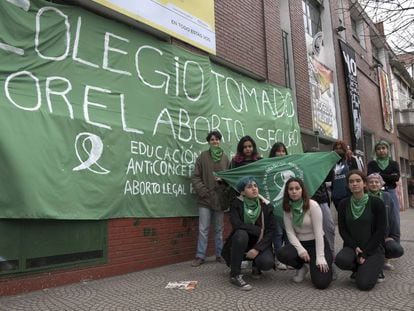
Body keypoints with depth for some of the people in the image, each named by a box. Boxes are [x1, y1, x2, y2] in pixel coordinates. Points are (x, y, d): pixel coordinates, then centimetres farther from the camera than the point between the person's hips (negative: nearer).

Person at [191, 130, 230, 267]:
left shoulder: (225, 158, 5)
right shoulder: (203, 156, 0)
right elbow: (195, 177, -2)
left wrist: (222, 179, -12)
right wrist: (203, 191, -11)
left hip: (220, 198, 2)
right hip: (205, 198, -2)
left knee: (219, 229, 13)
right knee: (203, 229, 2)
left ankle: (220, 254, 24)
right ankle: (200, 256, 13)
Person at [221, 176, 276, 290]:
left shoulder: (266, 206, -6)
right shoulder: (236, 204, -9)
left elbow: (271, 231, -11)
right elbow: (236, 224, -25)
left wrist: (257, 249, -22)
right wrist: (258, 230, -22)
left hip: (259, 243, 1)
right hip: (242, 241, -1)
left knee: (267, 263, -29)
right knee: (241, 234, -35)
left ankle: (256, 265, 11)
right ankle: (235, 275, -23)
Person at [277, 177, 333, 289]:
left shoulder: (312, 205, -17)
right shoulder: (287, 208, -3)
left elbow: (318, 232, -19)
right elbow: (290, 232, -5)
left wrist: (320, 257, -23)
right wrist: (300, 249, -20)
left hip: (316, 243, -4)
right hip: (299, 243, 4)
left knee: (321, 283, -20)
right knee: (282, 254, -29)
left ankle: (327, 263, 16)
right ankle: (301, 267, 4)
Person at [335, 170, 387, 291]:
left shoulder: (376, 203, -9)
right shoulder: (343, 204, 0)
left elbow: (380, 231, -9)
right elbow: (342, 230, 0)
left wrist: (365, 253, -14)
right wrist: (355, 247, -15)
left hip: (373, 249, -3)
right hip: (352, 247, 3)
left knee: (364, 284, -21)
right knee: (340, 260, -30)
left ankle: (374, 269, 14)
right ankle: (359, 269, 6)